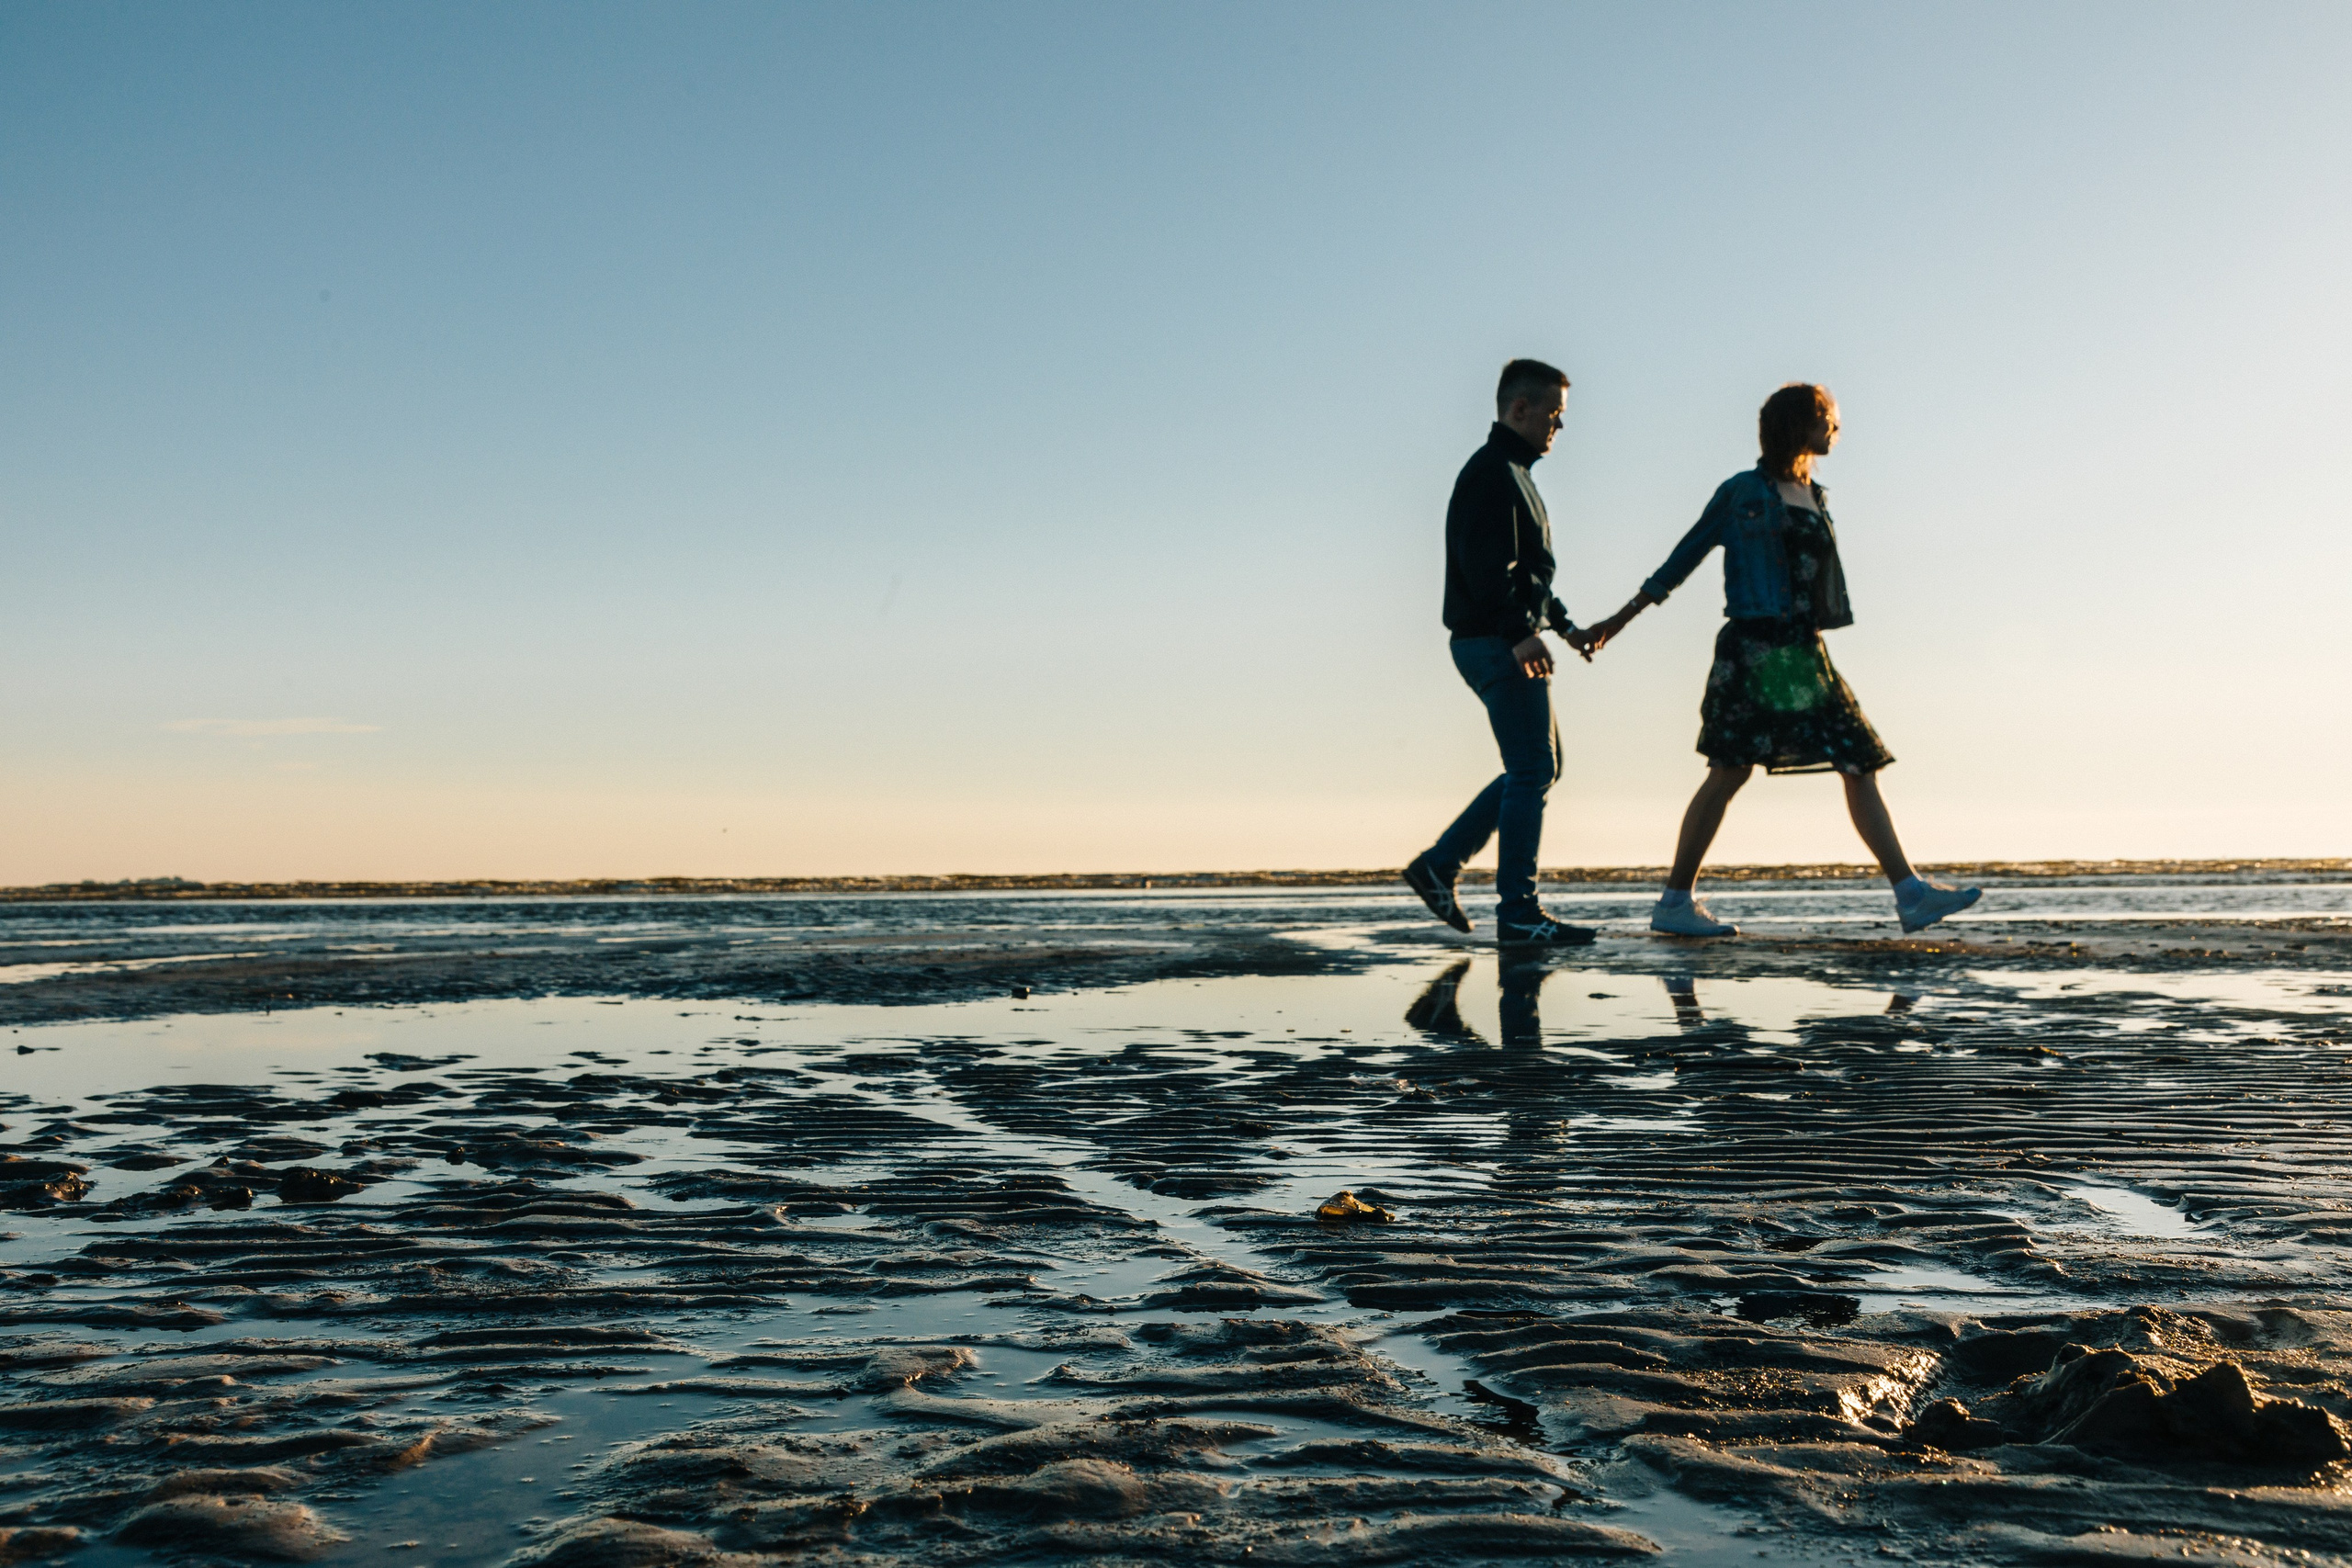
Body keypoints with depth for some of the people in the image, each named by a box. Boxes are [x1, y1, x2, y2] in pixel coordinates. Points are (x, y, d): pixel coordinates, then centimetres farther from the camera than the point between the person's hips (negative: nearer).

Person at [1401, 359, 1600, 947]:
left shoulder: (1513, 475, 23)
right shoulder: (1492, 473, -11)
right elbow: (1486, 566, -23)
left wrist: (1563, 623, 25)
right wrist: (1520, 632, -30)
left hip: (1510, 645, 11)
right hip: (1497, 645, -11)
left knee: (1538, 769, 13)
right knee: (1531, 771, -9)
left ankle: (1439, 864, 16)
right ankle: (1518, 913, -6)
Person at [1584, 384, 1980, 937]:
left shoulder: (1816, 498, 20)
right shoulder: (1742, 491, 1)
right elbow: (1685, 557, 5)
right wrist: (1622, 618, 5)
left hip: (1804, 652, 7)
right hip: (1753, 645, -7)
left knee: (1860, 763, 0)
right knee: (1730, 770, -9)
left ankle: (1910, 893, 0)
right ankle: (1674, 902, -4)